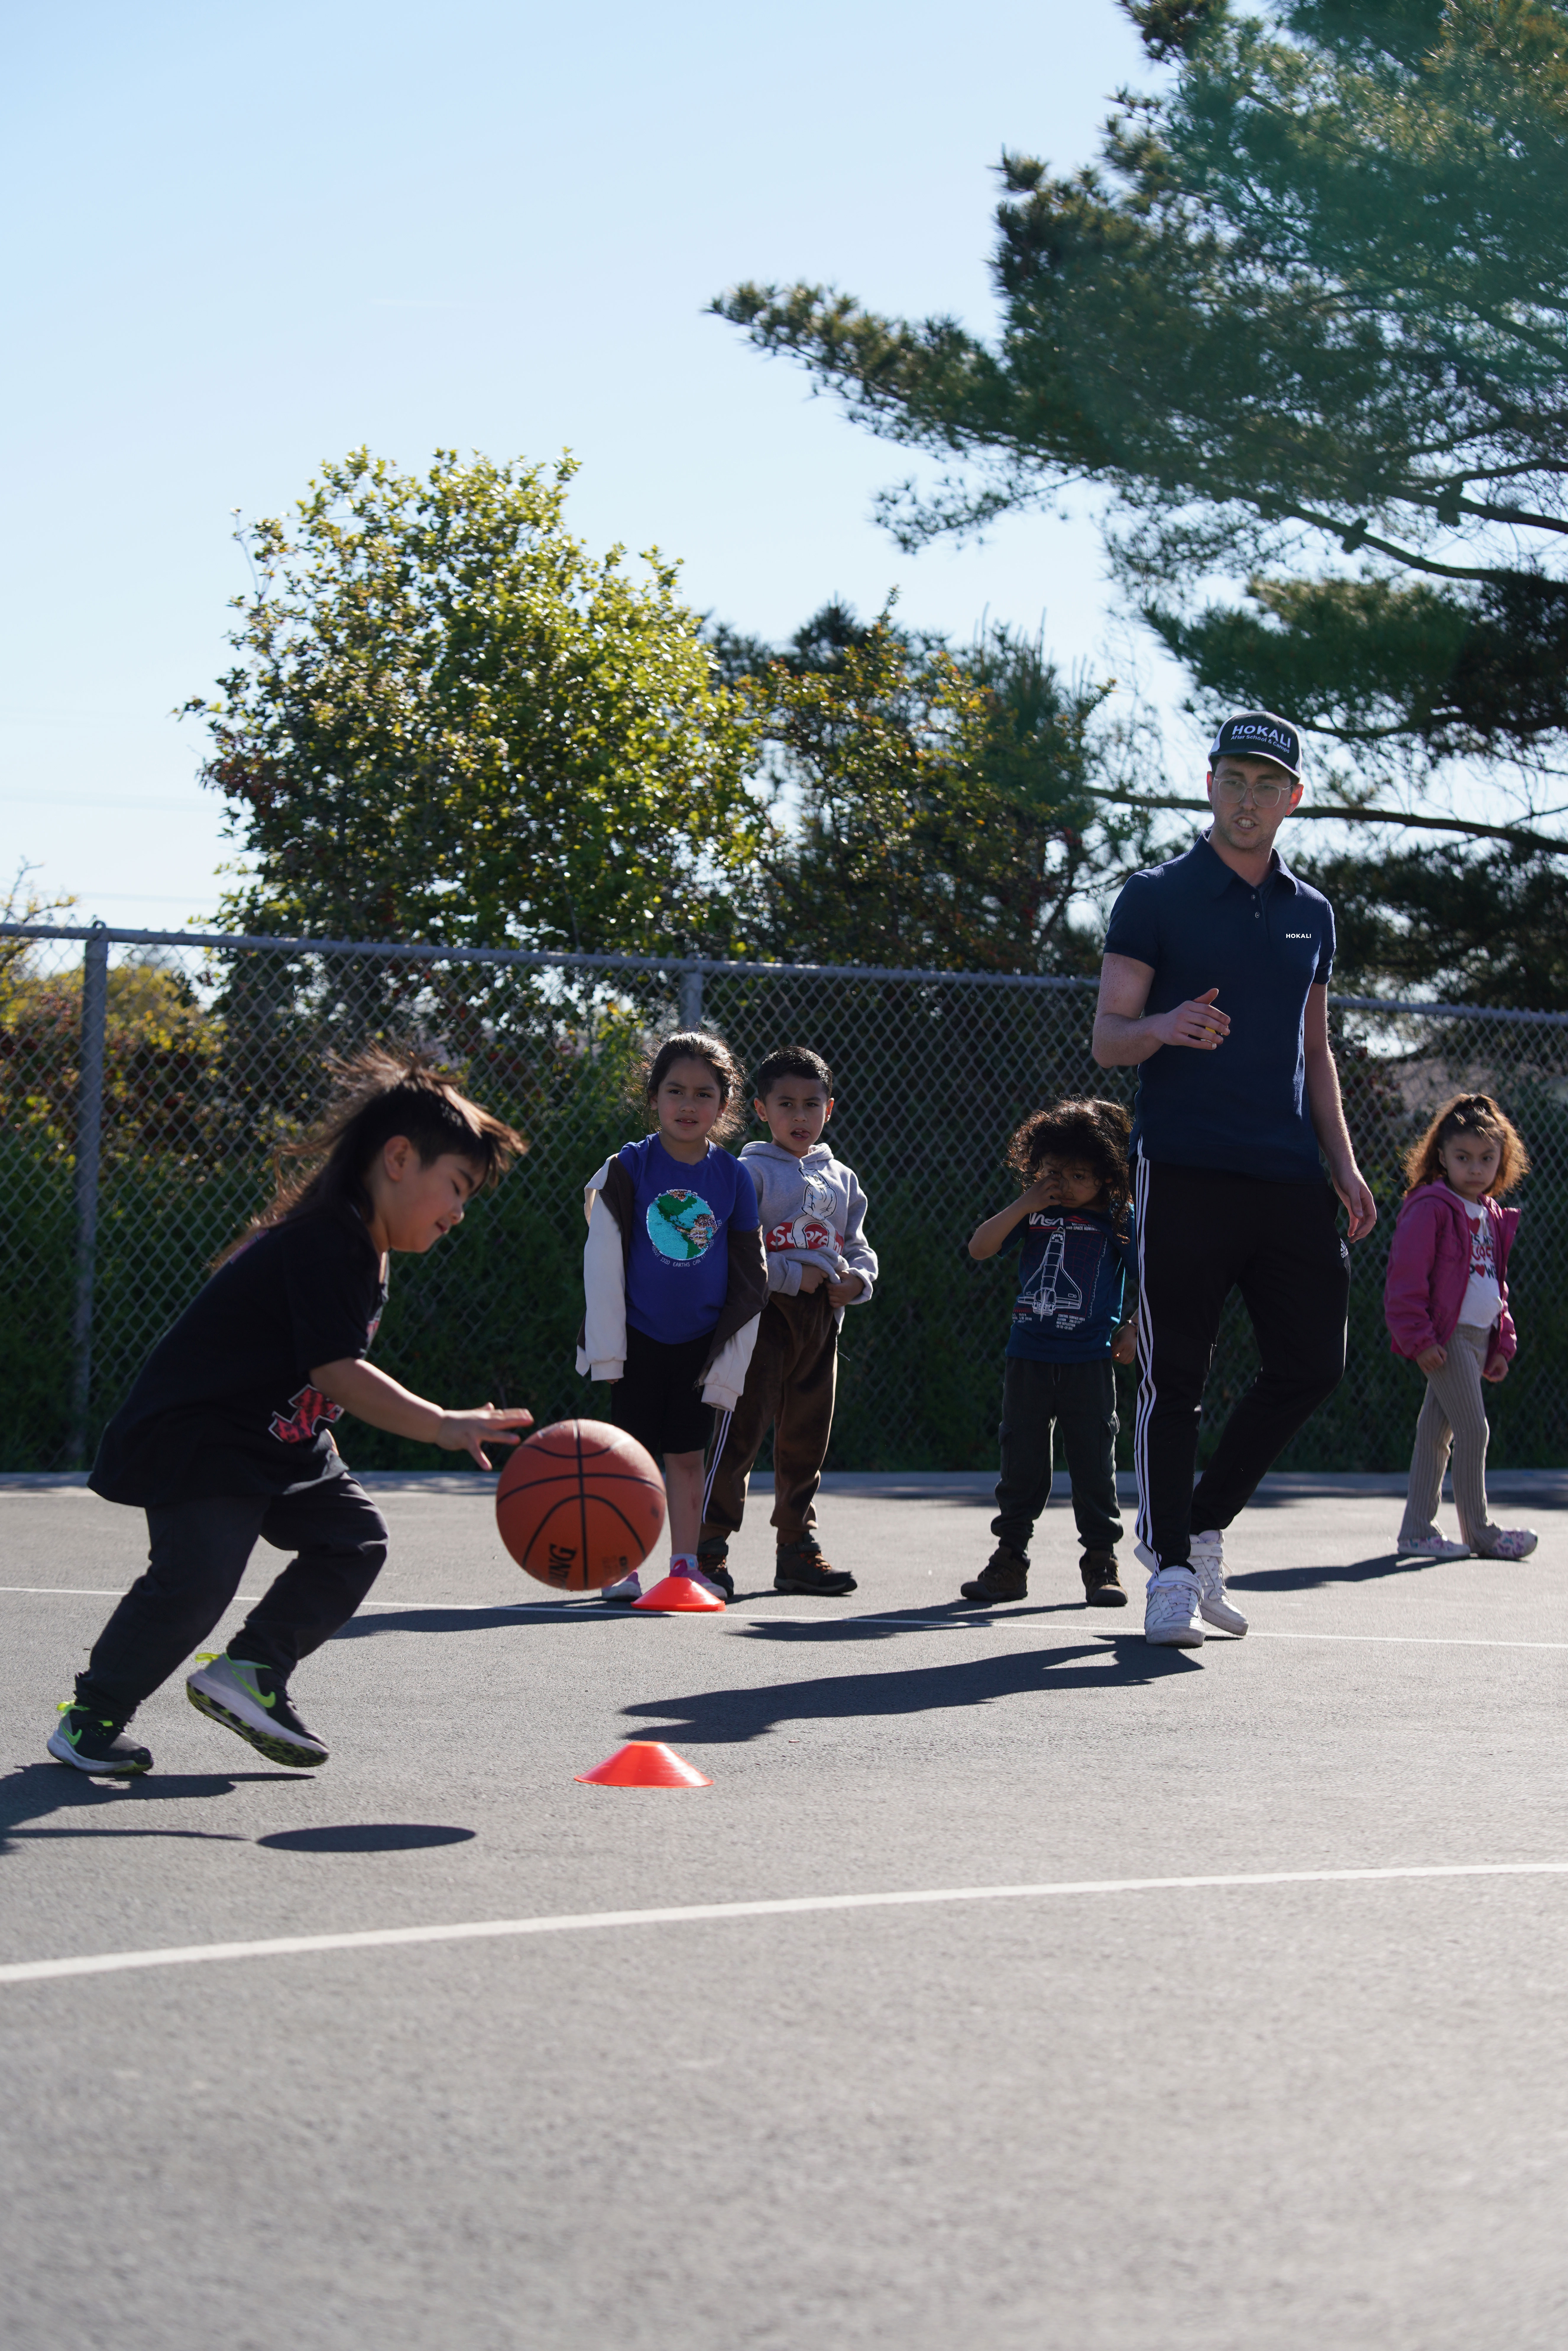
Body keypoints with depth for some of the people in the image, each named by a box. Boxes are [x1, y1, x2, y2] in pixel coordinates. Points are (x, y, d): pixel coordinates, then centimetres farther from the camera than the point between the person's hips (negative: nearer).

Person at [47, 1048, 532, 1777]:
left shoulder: (365, 1253, 8)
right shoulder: (320, 1245, -25)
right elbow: (338, 1374, -34)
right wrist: (443, 1426, -40)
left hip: (277, 1444, 10)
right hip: (191, 1438, -10)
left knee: (354, 1535, 0)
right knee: (198, 1574, -20)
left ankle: (251, 1672, 4)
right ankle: (92, 1717, -3)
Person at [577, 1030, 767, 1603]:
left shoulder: (733, 1178, -1)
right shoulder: (628, 1169, -6)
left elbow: (750, 1277, 5)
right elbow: (603, 1260, -6)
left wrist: (730, 1357, 1)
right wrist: (607, 1350, -9)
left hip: (700, 1342, 2)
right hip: (638, 1339, -2)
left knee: (687, 1457, 7)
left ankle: (685, 1566, 14)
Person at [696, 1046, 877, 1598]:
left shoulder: (842, 1179, 17)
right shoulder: (752, 1173, -4)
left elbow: (859, 1248, 21)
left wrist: (856, 1279, -1)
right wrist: (795, 1275, -17)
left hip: (822, 1320, 6)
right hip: (764, 1314, -6)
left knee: (807, 1438, 11)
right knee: (742, 1429, -10)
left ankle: (798, 1548, 19)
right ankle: (708, 1547, -6)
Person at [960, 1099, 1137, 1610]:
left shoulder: (1119, 1222, 0)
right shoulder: (1033, 1215, 6)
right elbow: (980, 1247, -3)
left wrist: (1132, 1329, -2)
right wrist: (1025, 1206, -10)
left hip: (1090, 1361, -2)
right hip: (1029, 1358, 2)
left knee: (1094, 1463, 0)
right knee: (1022, 1462, 6)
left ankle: (1102, 1562, 9)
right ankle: (1009, 1559, 12)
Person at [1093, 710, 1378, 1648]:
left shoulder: (1312, 914, 18)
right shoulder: (1155, 897, 2)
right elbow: (1107, 1037, -2)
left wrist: (1344, 1163, 14)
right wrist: (1162, 1027, -25)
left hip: (1289, 1179, 5)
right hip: (1183, 1172, -5)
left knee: (1313, 1362, 0)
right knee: (1176, 1377, -4)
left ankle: (1203, 1530, 17)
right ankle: (1171, 1572, 3)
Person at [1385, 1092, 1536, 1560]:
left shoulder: (1492, 1218, 16)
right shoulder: (1431, 1208, -11)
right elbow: (1406, 1277, -15)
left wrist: (1501, 1343, 19)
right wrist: (1418, 1338, -19)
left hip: (1478, 1336, 8)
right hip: (1446, 1337, -8)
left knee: (1437, 1430, 11)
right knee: (1473, 1429, -9)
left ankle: (1417, 1529, 15)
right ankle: (1478, 1530, 0)